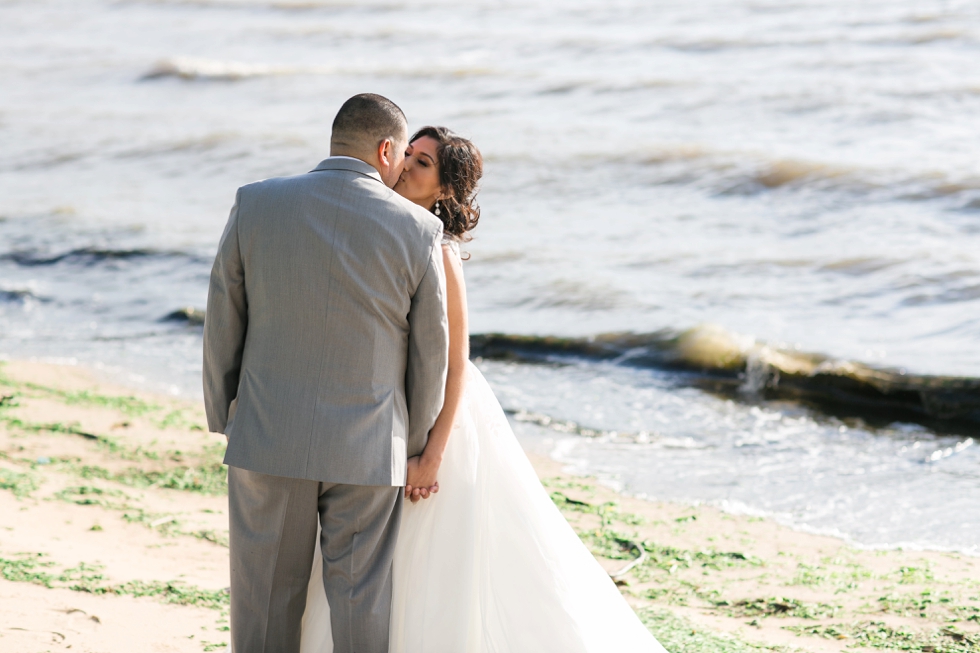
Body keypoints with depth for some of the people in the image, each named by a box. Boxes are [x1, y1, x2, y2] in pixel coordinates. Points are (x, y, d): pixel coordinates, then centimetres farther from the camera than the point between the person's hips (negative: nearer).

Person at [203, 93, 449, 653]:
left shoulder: (256, 206, -6)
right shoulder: (417, 229, -7)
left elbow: (223, 323, 0)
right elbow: (429, 353, 0)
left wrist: (225, 420, 12)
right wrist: (416, 448, 13)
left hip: (269, 439, 1)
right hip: (366, 449, -1)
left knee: (266, 606, 10)